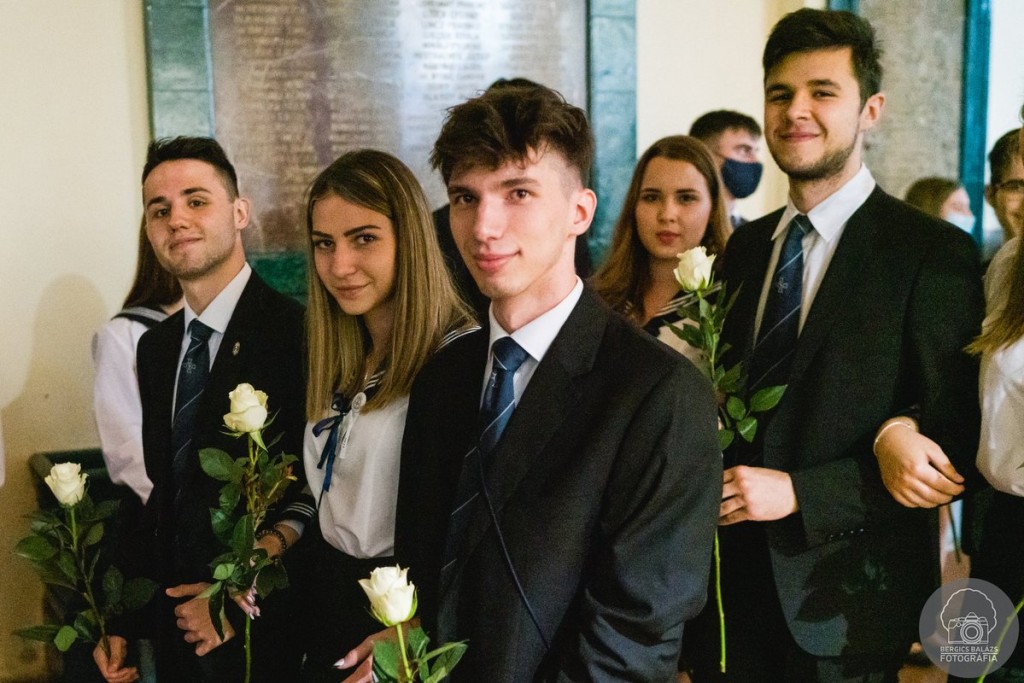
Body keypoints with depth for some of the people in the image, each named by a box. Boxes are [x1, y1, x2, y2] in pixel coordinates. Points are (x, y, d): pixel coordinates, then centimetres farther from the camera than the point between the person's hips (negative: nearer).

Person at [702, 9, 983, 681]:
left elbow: (952, 451, -14)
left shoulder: (934, 253, -12)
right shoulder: (744, 248, 7)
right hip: (738, 581, 5)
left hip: (846, 600, -5)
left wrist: (797, 493, -20)